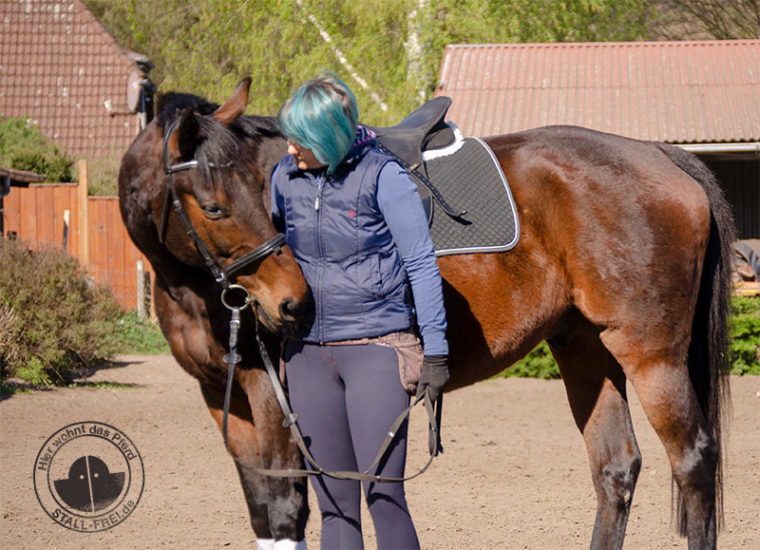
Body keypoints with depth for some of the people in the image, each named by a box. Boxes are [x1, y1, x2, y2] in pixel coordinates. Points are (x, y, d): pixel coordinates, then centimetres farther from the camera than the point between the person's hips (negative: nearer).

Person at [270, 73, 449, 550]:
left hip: (375, 348, -5)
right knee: (334, 501, 7)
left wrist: (435, 351, -8)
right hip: (308, 352, 5)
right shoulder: (286, 177, 5)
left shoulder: (383, 177, -10)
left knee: (384, 495, -11)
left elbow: (422, 265, -6)